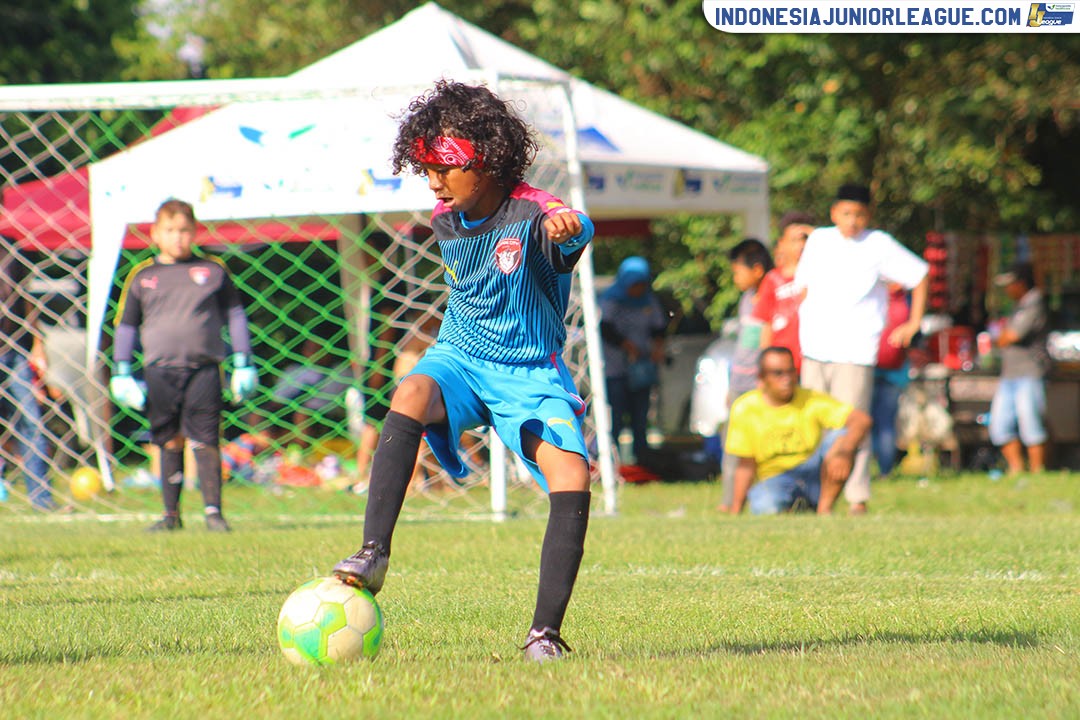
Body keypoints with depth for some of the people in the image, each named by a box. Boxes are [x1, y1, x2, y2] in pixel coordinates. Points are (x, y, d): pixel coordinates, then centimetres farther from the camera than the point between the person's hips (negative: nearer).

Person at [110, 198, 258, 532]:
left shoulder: (214, 271, 7)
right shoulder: (142, 276, 8)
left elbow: (235, 316, 13)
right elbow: (126, 326, 14)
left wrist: (243, 365, 9)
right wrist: (122, 373, 8)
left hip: (204, 368, -1)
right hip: (160, 370, 1)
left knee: (205, 440, -6)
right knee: (169, 442, 6)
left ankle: (213, 511, -3)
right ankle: (171, 514, 13)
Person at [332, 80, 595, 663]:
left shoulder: (530, 213, -20)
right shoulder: (444, 222, 0)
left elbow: (571, 231, -46)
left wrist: (569, 227, -67)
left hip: (530, 373, -3)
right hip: (460, 358, 3)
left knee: (573, 483, -24)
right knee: (411, 395, -32)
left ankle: (545, 633, -14)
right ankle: (373, 554, -36)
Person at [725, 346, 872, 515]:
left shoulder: (812, 401, -5)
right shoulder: (744, 408, -2)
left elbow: (862, 420, -17)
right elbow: (746, 466, -2)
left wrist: (844, 453, -37)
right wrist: (735, 513, -13)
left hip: (814, 475, 2)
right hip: (773, 482, -1)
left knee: (840, 435, -24)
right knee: (766, 507, -38)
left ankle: (824, 509, -21)